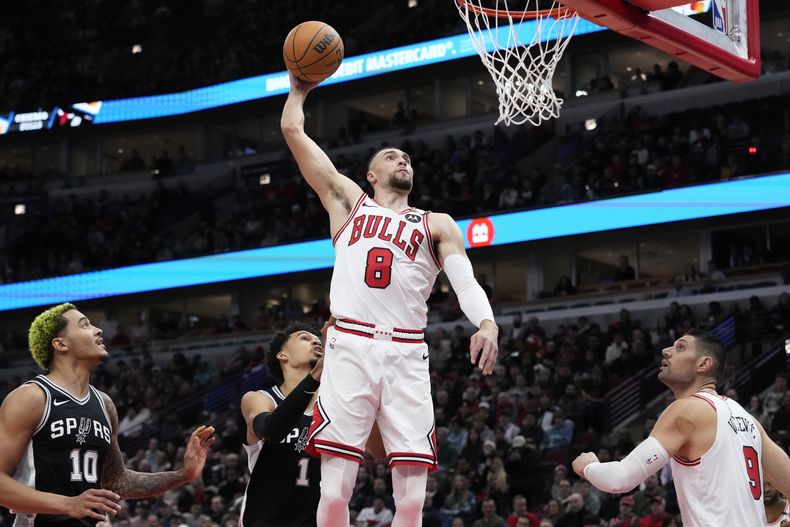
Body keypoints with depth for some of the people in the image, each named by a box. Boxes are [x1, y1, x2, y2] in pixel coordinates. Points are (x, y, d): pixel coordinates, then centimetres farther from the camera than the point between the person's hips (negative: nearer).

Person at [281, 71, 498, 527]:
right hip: (350, 347, -1)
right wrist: (299, 89, 34)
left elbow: (465, 279, 2)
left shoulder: (436, 225, 20)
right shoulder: (349, 201, 20)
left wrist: (487, 322, -16)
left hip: (406, 356, 1)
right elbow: (293, 130, 19)